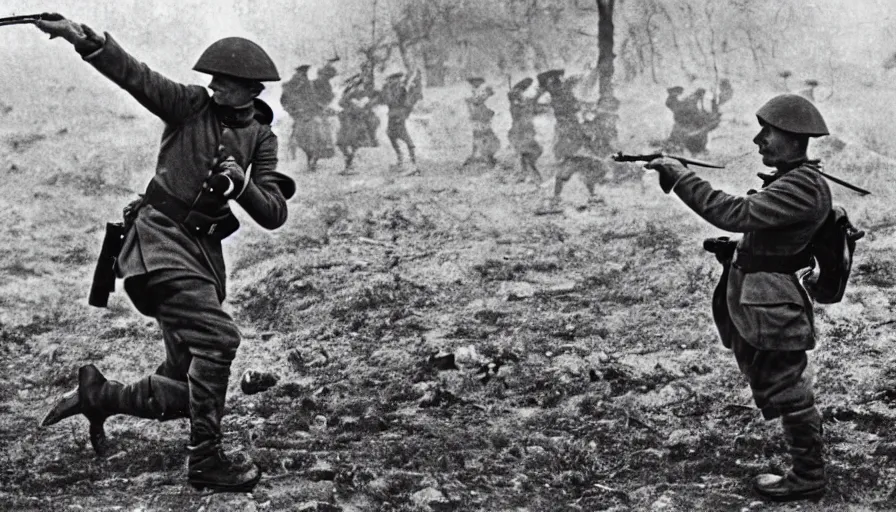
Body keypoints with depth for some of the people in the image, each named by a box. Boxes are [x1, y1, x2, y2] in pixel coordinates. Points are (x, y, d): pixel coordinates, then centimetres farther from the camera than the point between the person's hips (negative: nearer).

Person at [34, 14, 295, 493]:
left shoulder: (261, 137, 8)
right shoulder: (191, 105, -2)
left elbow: (273, 215, 0)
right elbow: (134, 75, -17)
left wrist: (240, 184, -19)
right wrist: (87, 40, -32)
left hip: (204, 249, 6)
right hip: (161, 234, -5)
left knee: (183, 391, 5)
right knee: (217, 336, -25)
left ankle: (98, 395, 29)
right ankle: (205, 459, -14)